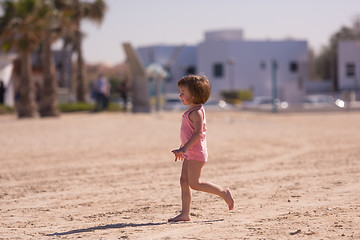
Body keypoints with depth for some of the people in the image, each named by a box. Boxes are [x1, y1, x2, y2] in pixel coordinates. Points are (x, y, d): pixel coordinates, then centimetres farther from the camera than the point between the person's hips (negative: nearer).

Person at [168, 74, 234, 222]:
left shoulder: (196, 112, -15)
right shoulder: (191, 112, 17)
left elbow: (198, 133, -24)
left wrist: (185, 148, -28)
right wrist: (182, 149, 26)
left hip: (196, 152, -10)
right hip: (190, 154, 10)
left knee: (194, 184, -9)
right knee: (184, 181, 4)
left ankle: (223, 193, 3)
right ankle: (185, 214, 3)